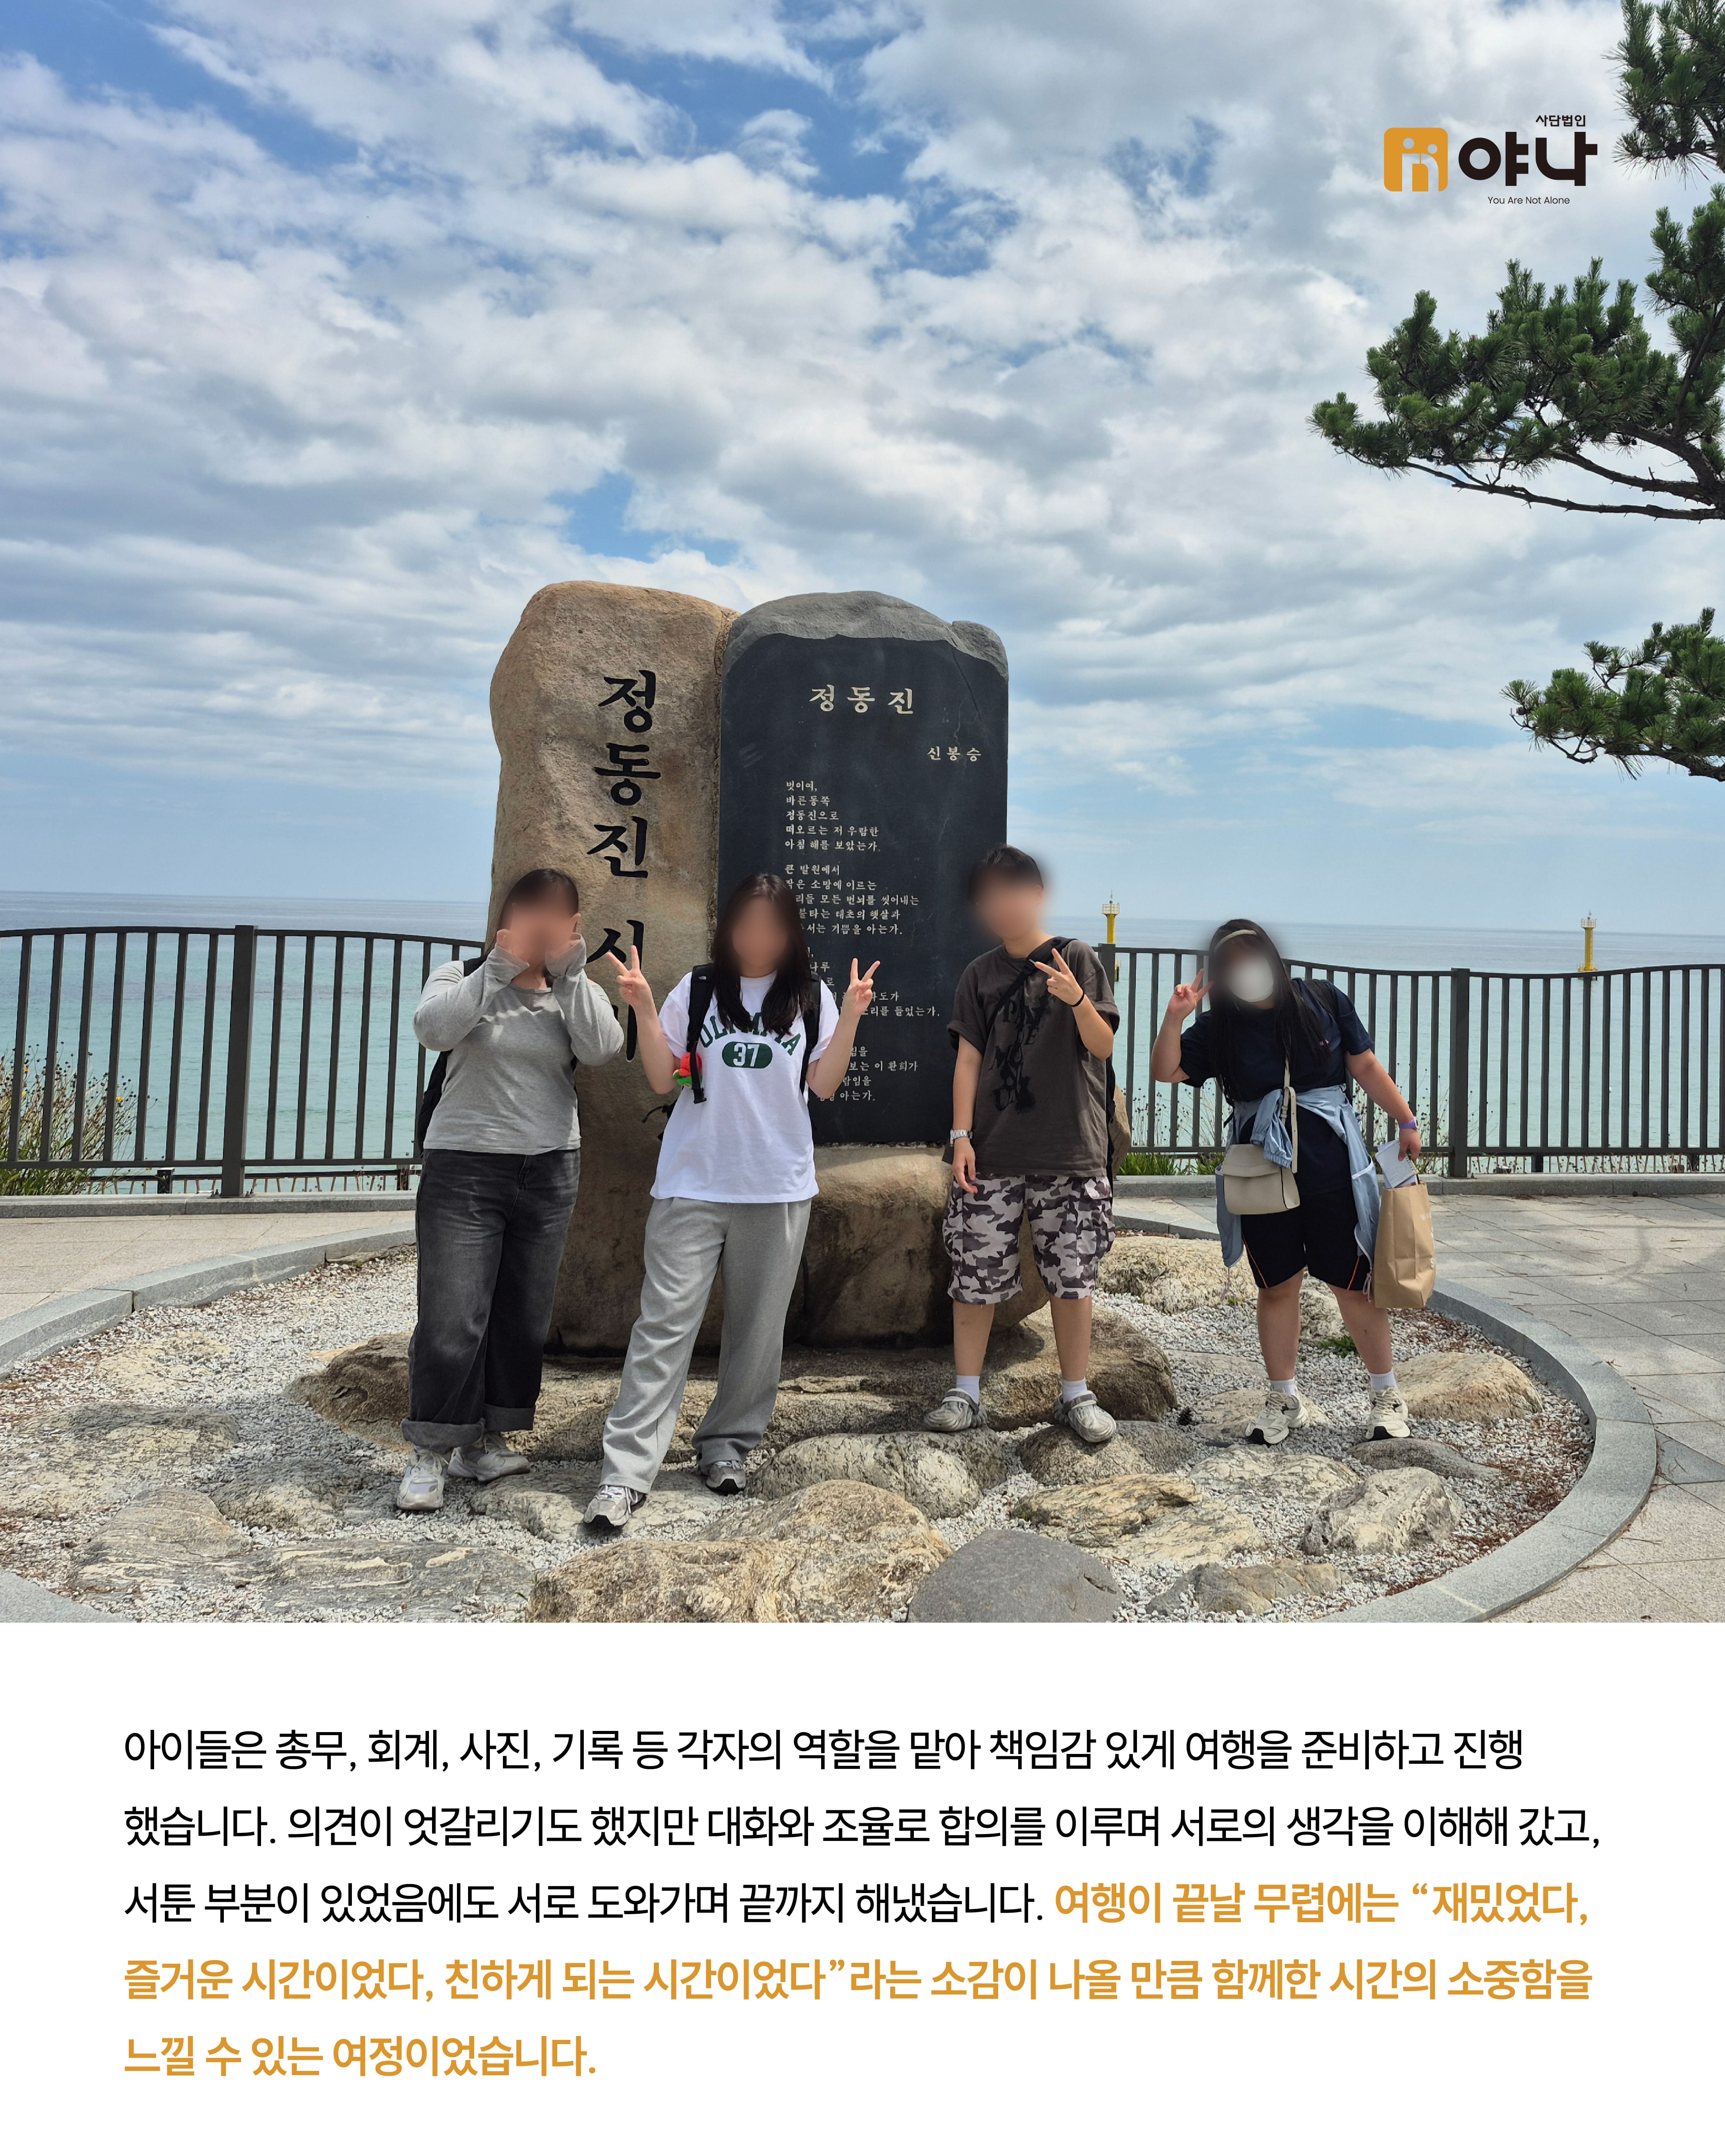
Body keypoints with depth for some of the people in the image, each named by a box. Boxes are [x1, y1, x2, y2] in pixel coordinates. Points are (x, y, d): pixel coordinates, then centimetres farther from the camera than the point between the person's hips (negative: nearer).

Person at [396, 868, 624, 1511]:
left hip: (548, 1173, 4)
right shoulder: (465, 976, 2)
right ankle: (430, 1452, 7)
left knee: (524, 1317, 8)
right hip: (463, 1168, -3)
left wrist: (570, 974, -14)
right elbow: (432, 1028, -18)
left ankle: (485, 1440, 22)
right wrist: (499, 970, -19)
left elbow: (603, 1047, -11)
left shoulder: (574, 992, 9)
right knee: (452, 1318, -7)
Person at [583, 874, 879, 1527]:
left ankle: (726, 1446, 23)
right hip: (692, 1183, -1)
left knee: (757, 1326, 8)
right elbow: (662, 1079, 2)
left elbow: (824, 1085, 0)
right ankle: (625, 1471, -5)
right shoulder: (696, 990, 6)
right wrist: (643, 1009, -9)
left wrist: (851, 1017, -9)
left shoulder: (811, 998, 7)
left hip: (778, 1187, 2)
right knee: (666, 1323, -6)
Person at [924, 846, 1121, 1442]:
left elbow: (1103, 1046, -6)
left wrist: (1077, 1001, -26)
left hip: (1070, 1153, -2)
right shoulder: (980, 975, 9)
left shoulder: (1077, 959, 2)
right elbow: (968, 1061, 7)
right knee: (975, 1274, 2)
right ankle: (966, 1395, 12)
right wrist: (961, 1136, -2)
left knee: (1073, 1277, 3)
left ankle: (1076, 1396, 16)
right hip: (992, 1154, 2)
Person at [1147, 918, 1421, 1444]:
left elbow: (1366, 1068, 5)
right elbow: (1165, 1072, -3)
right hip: (1263, 1176, 2)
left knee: (1354, 1282, 4)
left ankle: (1386, 1394, 21)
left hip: (1332, 1167, -1)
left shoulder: (1324, 1001, 0)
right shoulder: (1219, 1028, 2)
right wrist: (1174, 1017, -15)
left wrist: (1406, 1122, 2)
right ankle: (1284, 1399, 24)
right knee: (1277, 1286, 10)